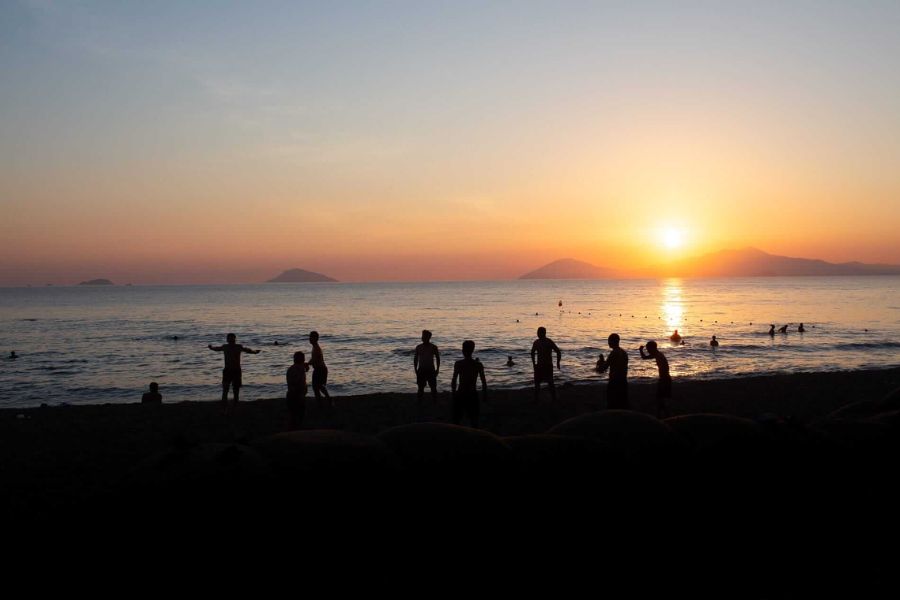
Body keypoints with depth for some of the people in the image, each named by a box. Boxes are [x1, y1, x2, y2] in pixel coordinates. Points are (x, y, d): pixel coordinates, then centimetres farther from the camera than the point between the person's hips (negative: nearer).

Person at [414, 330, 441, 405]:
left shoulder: (433, 347, -2)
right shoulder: (418, 347, 2)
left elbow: (438, 358, 4)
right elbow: (415, 359, 7)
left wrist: (437, 369, -1)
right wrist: (415, 369, 0)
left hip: (431, 370, -1)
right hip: (421, 370, 1)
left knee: (433, 387, 0)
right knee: (421, 388, 4)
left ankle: (435, 402, 8)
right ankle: (419, 403, 11)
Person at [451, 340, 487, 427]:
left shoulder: (458, 364, -8)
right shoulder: (478, 364, -3)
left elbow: (453, 381, -7)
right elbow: (483, 382, -1)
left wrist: (453, 394, 3)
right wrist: (485, 395, 9)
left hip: (460, 394, -2)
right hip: (473, 395, 2)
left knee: (457, 419, 10)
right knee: (474, 420, 12)